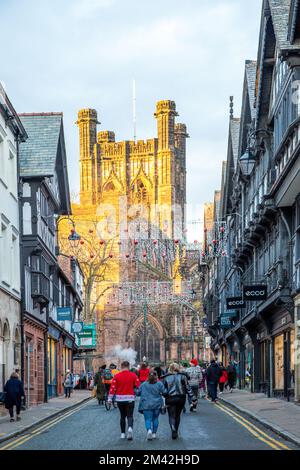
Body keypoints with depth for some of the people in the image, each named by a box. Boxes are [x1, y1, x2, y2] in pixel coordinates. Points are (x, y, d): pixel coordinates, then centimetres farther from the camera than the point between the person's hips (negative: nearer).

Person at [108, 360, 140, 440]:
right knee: (130, 416, 1)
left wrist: (110, 398, 0)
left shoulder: (117, 376, -2)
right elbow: (139, 386, -4)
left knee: (122, 416, 16)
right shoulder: (133, 375, -3)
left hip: (120, 399, 1)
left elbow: (113, 388, -4)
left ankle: (123, 434, 18)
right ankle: (130, 428, -28)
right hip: (130, 399, -1)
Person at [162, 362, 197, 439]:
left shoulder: (166, 378, 2)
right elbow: (188, 388, 1)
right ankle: (176, 432, 23)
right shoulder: (182, 376, 1)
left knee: (171, 416, 1)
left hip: (170, 399, -1)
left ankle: (173, 429, -24)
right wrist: (193, 398, 2)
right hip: (181, 398, 1)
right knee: (177, 415, 17)